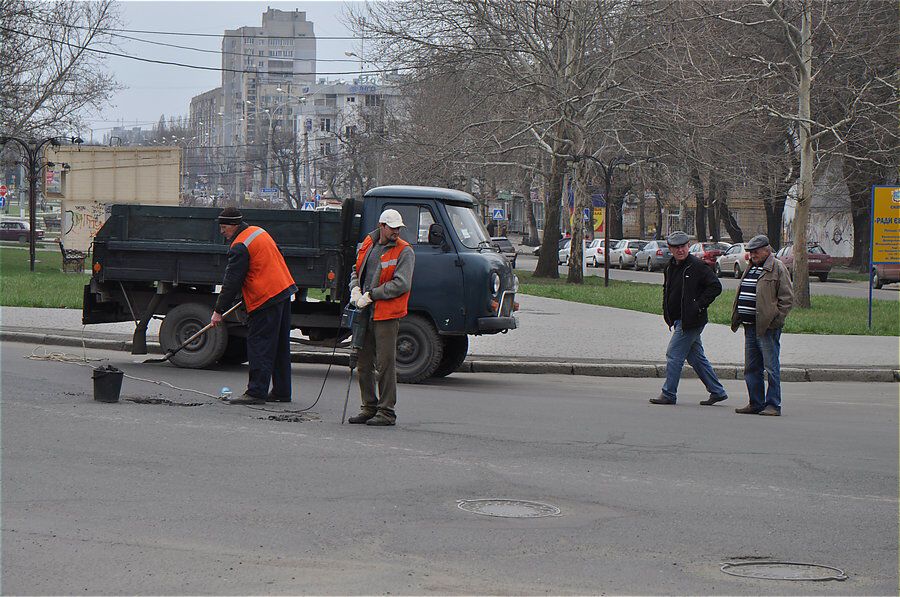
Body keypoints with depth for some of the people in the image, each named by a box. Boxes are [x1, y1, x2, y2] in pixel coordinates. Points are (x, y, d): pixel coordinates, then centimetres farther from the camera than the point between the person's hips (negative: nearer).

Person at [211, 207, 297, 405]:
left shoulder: (240, 247, -15)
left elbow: (232, 282, -14)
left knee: (259, 345, -7)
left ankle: (256, 392, -8)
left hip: (265, 299, -10)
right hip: (284, 292, 10)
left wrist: (219, 311, -8)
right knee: (280, 346, 13)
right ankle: (281, 391, 17)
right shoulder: (259, 232, 14)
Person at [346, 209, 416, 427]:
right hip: (364, 313, 6)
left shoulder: (404, 252, -7)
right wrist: (355, 289, 2)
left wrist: (370, 295, -14)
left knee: (385, 364, -6)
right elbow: (356, 271, 23)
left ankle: (386, 412, 0)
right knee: (364, 364, 11)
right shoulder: (367, 245, 12)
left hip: (387, 315, -6)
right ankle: (369, 407, 21)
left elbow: (401, 284, -15)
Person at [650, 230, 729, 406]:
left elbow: (716, 287, -14)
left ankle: (668, 394, 0)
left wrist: (699, 306, -16)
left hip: (690, 321, -8)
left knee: (674, 355, -7)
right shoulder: (670, 267, 12)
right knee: (696, 357, 12)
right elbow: (667, 289, 28)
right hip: (679, 320, 9)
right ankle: (717, 391, 19)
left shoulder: (698, 266, -12)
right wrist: (667, 311, 15)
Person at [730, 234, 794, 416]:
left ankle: (773, 405, -1)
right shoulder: (751, 268, 19)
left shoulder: (778, 268, -6)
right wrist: (737, 317, 17)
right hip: (750, 326, 9)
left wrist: (776, 319, -15)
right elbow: (742, 295, 27)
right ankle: (756, 403, 19)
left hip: (768, 327, -9)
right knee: (751, 368, 11)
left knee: (771, 367, -4)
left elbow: (787, 298, -9)